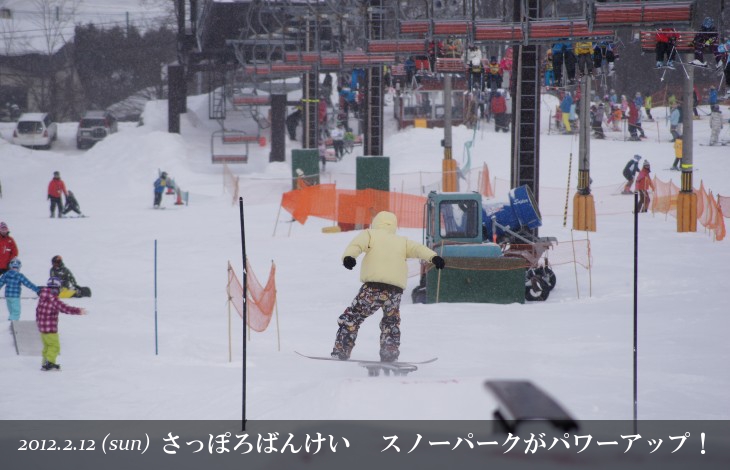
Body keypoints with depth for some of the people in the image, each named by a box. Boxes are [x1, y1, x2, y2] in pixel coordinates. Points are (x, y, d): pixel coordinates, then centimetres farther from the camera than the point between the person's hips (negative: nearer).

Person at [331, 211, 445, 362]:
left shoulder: (370, 234, 18)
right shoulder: (402, 241, 25)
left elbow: (356, 245, -2)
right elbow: (418, 249, 9)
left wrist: (348, 257, -20)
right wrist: (434, 257, -6)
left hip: (373, 287, -3)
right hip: (396, 290, 3)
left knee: (351, 318, 10)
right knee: (391, 322, 26)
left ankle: (341, 352, 3)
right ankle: (390, 353, 15)